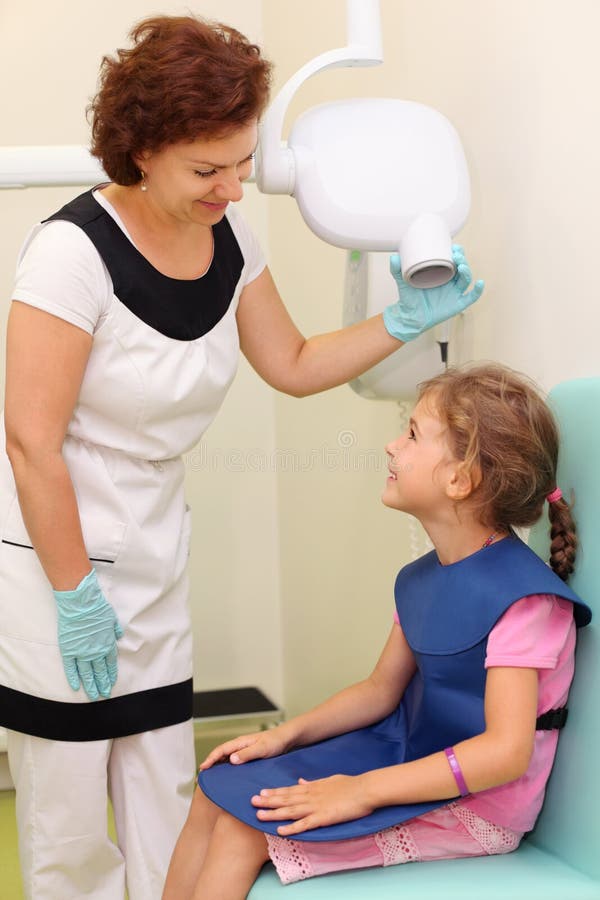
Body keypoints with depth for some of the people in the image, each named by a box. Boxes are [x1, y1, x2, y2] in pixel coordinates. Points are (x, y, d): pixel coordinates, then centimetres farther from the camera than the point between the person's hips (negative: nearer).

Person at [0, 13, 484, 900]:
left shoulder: (228, 237, 0)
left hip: (154, 552, 6)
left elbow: (293, 365, 12)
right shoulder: (75, 249, -22)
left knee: (164, 800, 12)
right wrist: (75, 595, -16)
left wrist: (406, 319, 0)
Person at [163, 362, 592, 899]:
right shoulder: (421, 579, 8)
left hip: (475, 808, -9)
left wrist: (363, 791, -28)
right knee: (217, 791, 2)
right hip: (408, 752, 9)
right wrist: (285, 735, 2)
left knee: (245, 829, -17)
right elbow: (381, 691, 16)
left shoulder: (521, 596, -21)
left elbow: (507, 750, -27)